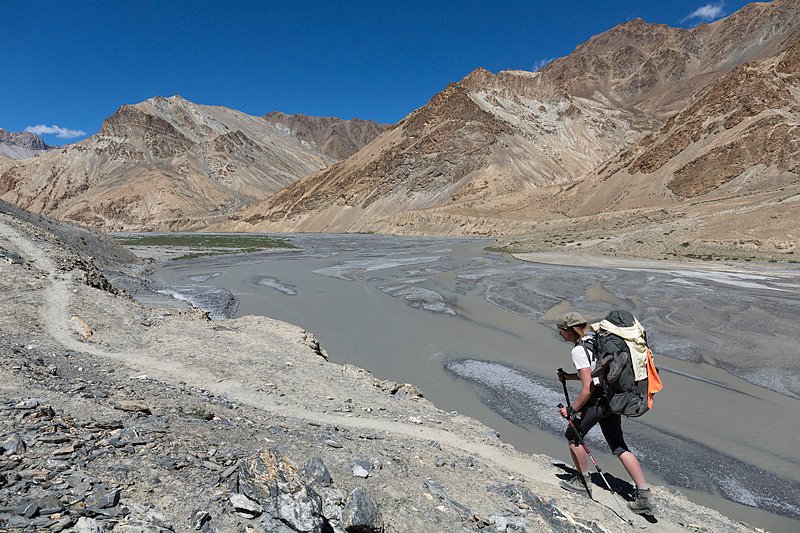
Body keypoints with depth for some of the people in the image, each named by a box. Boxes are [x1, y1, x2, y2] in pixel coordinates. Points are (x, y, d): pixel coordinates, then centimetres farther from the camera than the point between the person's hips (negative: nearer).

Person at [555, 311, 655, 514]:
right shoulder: (595, 339, 10)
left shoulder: (579, 350, -19)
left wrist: (572, 409, -13)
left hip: (598, 400, -9)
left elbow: (588, 387, -22)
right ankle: (645, 497, 15)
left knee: (573, 435, 11)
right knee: (619, 447, 15)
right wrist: (568, 376, 17)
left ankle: (583, 481, 25)